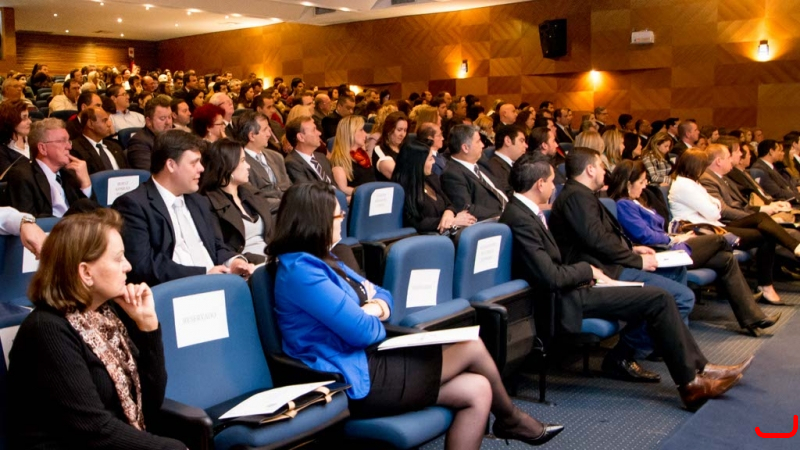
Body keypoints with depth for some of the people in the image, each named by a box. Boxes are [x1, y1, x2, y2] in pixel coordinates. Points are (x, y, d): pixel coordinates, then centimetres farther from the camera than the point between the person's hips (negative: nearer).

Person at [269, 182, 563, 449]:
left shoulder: (319, 261, 13)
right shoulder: (301, 270, -20)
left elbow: (382, 296, 16)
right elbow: (362, 331, -24)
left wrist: (375, 308, -9)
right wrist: (370, 320, 0)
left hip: (366, 363, 10)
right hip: (357, 382, -10)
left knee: (477, 391, 0)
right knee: (472, 348, 0)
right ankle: (511, 420, 28)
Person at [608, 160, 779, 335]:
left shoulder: (634, 203, 18)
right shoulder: (623, 205, -14)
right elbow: (646, 236, -20)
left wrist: (675, 236, 2)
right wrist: (675, 239, -6)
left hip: (669, 248, 10)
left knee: (726, 260, -1)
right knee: (719, 239, 5)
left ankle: (751, 318, -3)